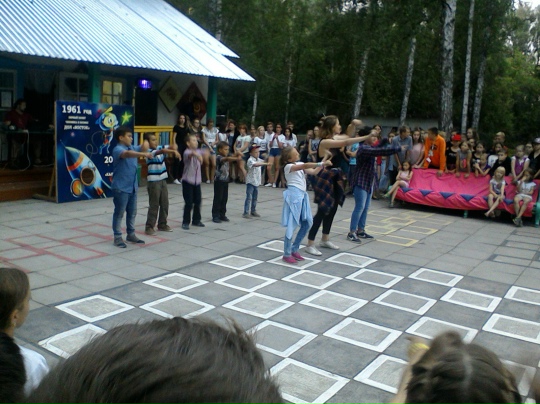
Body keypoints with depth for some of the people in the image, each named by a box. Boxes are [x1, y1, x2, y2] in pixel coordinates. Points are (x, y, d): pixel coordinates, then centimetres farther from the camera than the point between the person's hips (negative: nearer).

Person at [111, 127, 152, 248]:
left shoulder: (132, 148, 10)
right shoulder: (118, 149, -16)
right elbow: (127, 154, -36)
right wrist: (144, 154, -48)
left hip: (132, 187, 8)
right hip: (121, 188, -8)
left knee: (132, 212, 15)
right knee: (119, 213, 2)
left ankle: (131, 234, 27)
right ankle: (117, 237, 10)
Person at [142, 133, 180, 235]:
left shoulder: (160, 148, 7)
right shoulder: (149, 152, -14)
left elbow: (170, 147, -4)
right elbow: (161, 151, -30)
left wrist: (175, 150, -25)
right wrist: (174, 152, -38)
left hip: (163, 180, 7)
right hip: (153, 182, -7)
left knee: (165, 203, 12)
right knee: (154, 205, -3)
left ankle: (162, 224, 24)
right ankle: (149, 227, 5)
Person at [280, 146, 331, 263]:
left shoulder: (300, 164, 15)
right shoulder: (288, 167, -9)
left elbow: (313, 172, 11)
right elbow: (305, 166, -23)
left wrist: (322, 164, -3)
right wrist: (321, 164, -29)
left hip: (302, 195, 9)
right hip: (294, 195, -9)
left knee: (307, 223, 9)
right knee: (292, 225, -7)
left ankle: (294, 250, 20)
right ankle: (287, 254, 3)